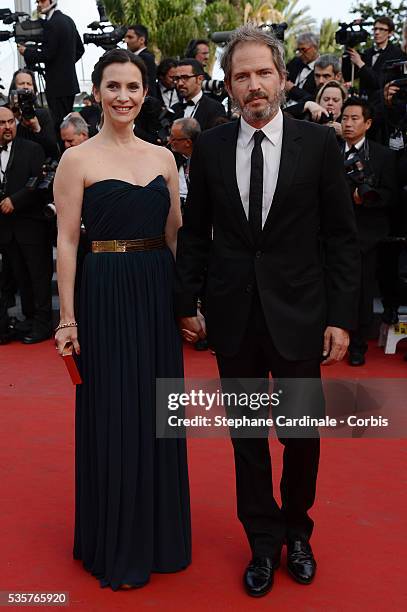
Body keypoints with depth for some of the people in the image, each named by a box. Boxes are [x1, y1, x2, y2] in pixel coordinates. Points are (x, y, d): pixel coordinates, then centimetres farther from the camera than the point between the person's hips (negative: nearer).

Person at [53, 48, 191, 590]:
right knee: (113, 414, 4)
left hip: (159, 291, 4)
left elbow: (175, 234, 12)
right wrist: (68, 316, -10)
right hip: (107, 294, -4)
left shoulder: (163, 157, 9)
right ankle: (118, 544, 23)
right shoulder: (77, 159, -4)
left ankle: (160, 533, 31)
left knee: (158, 412, 12)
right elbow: (67, 240, -6)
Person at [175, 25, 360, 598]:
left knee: (302, 434, 9)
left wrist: (341, 317, -7)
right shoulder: (210, 147, 2)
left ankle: (297, 531, 35)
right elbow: (194, 232, 8)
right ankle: (264, 541, 30)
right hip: (233, 315, 2)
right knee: (247, 436, 12)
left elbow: (341, 237, -2)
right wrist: (186, 303, 5)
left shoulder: (319, 143, -3)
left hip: (298, 314, -1)